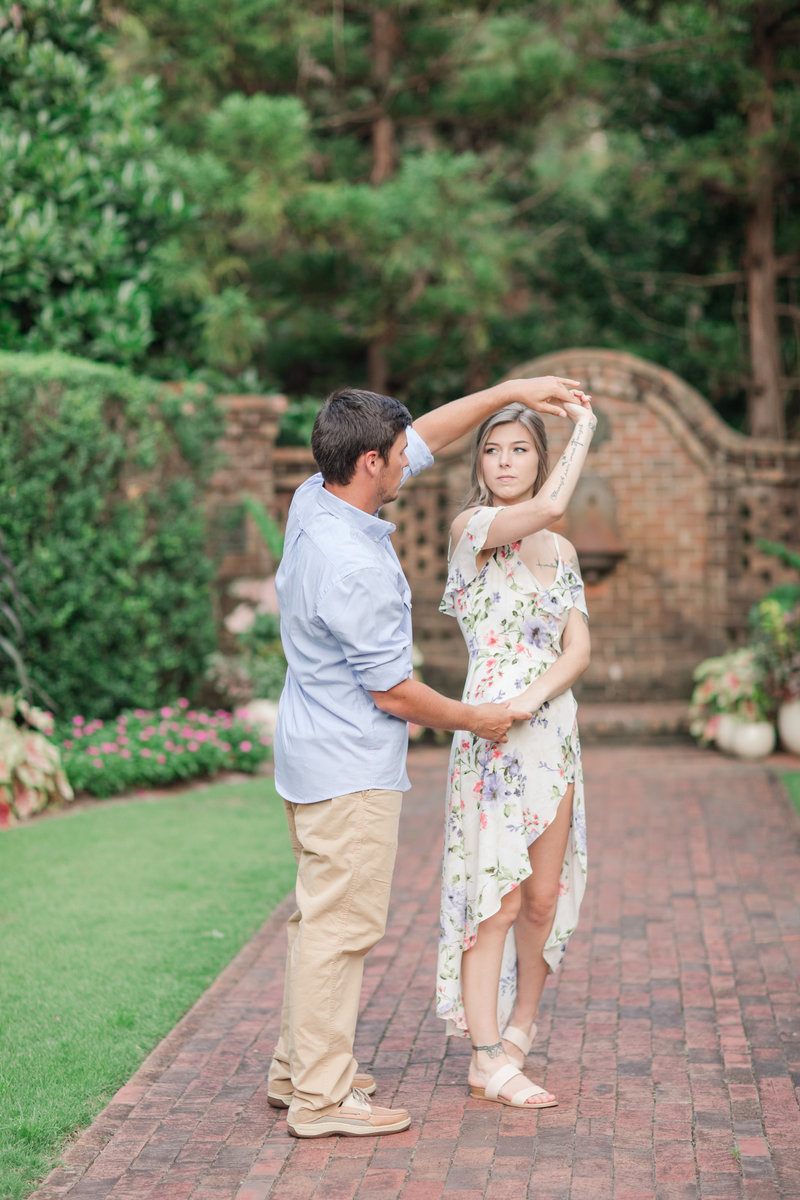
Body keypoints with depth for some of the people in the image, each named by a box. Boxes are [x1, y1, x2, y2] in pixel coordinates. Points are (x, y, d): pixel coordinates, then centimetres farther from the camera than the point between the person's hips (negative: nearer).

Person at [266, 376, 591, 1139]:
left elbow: (423, 439, 14)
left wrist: (511, 390, 12)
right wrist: (477, 721, -3)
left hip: (314, 755, 10)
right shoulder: (352, 567, -26)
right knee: (341, 924, -3)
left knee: (322, 917, 18)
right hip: (350, 768, -10)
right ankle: (320, 1097, 5)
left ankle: (297, 1067, 27)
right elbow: (392, 691, -19)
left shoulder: (313, 502, 2)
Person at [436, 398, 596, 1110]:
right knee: (497, 894, -4)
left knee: (544, 895, 11)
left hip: (554, 728, 6)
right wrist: (584, 430, -8)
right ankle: (488, 1060, 2)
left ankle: (522, 1022, 30)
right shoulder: (471, 527, -5)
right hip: (491, 734, -6)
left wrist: (532, 698, -14)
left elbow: (579, 649, 6)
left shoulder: (561, 551, 15)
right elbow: (550, 506, -24)